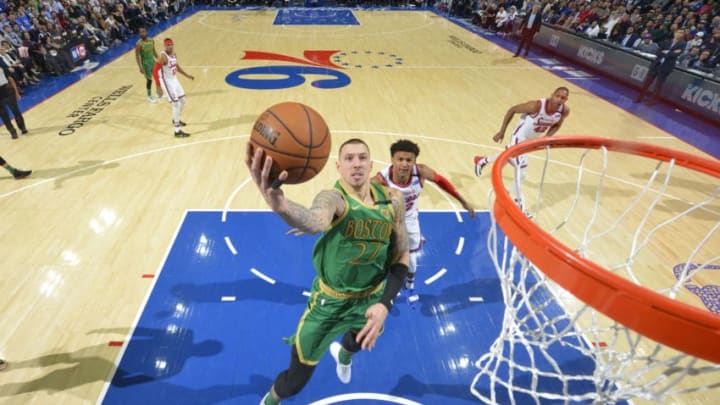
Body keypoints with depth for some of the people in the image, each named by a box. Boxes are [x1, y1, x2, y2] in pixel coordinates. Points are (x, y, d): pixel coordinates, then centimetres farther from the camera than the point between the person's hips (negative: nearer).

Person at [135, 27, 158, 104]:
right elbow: (137, 56, -16)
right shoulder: (139, 44, -18)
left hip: (152, 60, 6)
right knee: (149, 79, -2)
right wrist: (140, 67, -21)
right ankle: (149, 96, 14)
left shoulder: (151, 40, 0)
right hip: (145, 63, -6)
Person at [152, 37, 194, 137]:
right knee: (176, 104, -13)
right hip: (166, 81, -9)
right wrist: (159, 87, -27)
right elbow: (155, 71, -22)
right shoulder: (163, 56, -22)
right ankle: (178, 131, -11)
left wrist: (187, 75, 22)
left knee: (182, 101, 18)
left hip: (174, 79, 9)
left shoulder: (174, 54, 4)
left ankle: (176, 120, 44)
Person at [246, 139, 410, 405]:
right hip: (330, 301, -4)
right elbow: (316, 221, -52)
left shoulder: (392, 200, -11)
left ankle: (343, 354, 75)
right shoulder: (333, 197, -26)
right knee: (296, 381, 5)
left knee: (362, 341, 35)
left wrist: (385, 304, -18)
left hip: (371, 298, 5)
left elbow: (402, 257, -5)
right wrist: (279, 204, -75)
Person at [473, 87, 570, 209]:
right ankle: (519, 203, -5)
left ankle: (483, 160, 54)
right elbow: (512, 110, -19)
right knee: (520, 169, -17)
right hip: (520, 135, -7)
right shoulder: (537, 105, -32)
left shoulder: (565, 111, -17)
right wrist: (502, 131, -17)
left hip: (532, 139, 7)